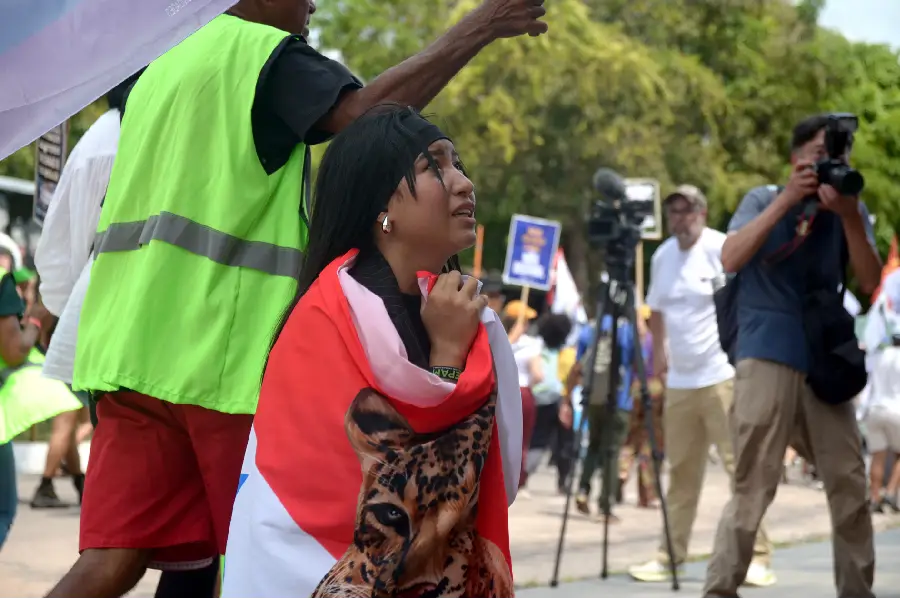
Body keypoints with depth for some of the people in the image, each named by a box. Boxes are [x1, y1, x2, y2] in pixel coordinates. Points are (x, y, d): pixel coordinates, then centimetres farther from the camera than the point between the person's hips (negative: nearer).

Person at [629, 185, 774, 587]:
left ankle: (757, 558, -3)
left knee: (741, 466, -6)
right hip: (679, 380, 6)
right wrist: (659, 350, 18)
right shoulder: (662, 256, 11)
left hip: (722, 377, -6)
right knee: (681, 470, 11)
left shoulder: (722, 250, -8)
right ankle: (670, 556, 17)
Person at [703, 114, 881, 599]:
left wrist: (849, 216, -14)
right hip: (768, 357, -4)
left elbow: (869, 282, -1)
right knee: (754, 486, -11)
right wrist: (787, 201, -16)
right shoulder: (763, 199, 4)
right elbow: (730, 260, -12)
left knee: (850, 485, 3)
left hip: (826, 361, 4)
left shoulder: (851, 208, 10)